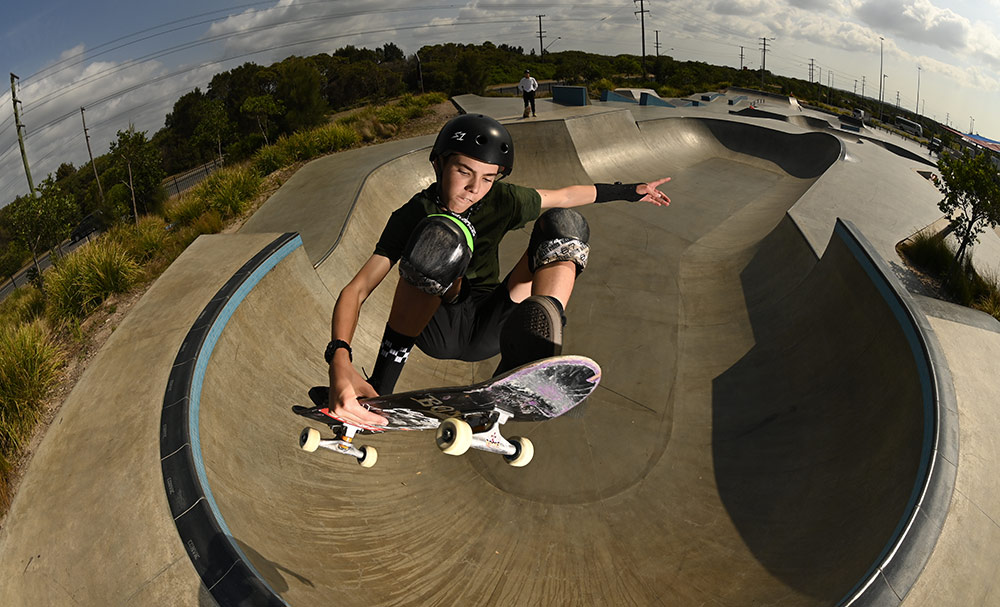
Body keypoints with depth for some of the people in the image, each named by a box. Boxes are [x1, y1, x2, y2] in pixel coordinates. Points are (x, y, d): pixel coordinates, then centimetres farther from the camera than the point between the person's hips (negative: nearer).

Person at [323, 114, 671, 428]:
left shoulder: (501, 201, -4)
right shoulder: (414, 215, -14)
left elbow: (564, 196, 13)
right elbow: (356, 290, -23)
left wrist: (628, 192, 18)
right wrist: (339, 358, -41)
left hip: (486, 331, 4)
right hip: (436, 331, -3)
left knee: (564, 222, -13)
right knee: (438, 236, -34)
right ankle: (377, 397, -30)